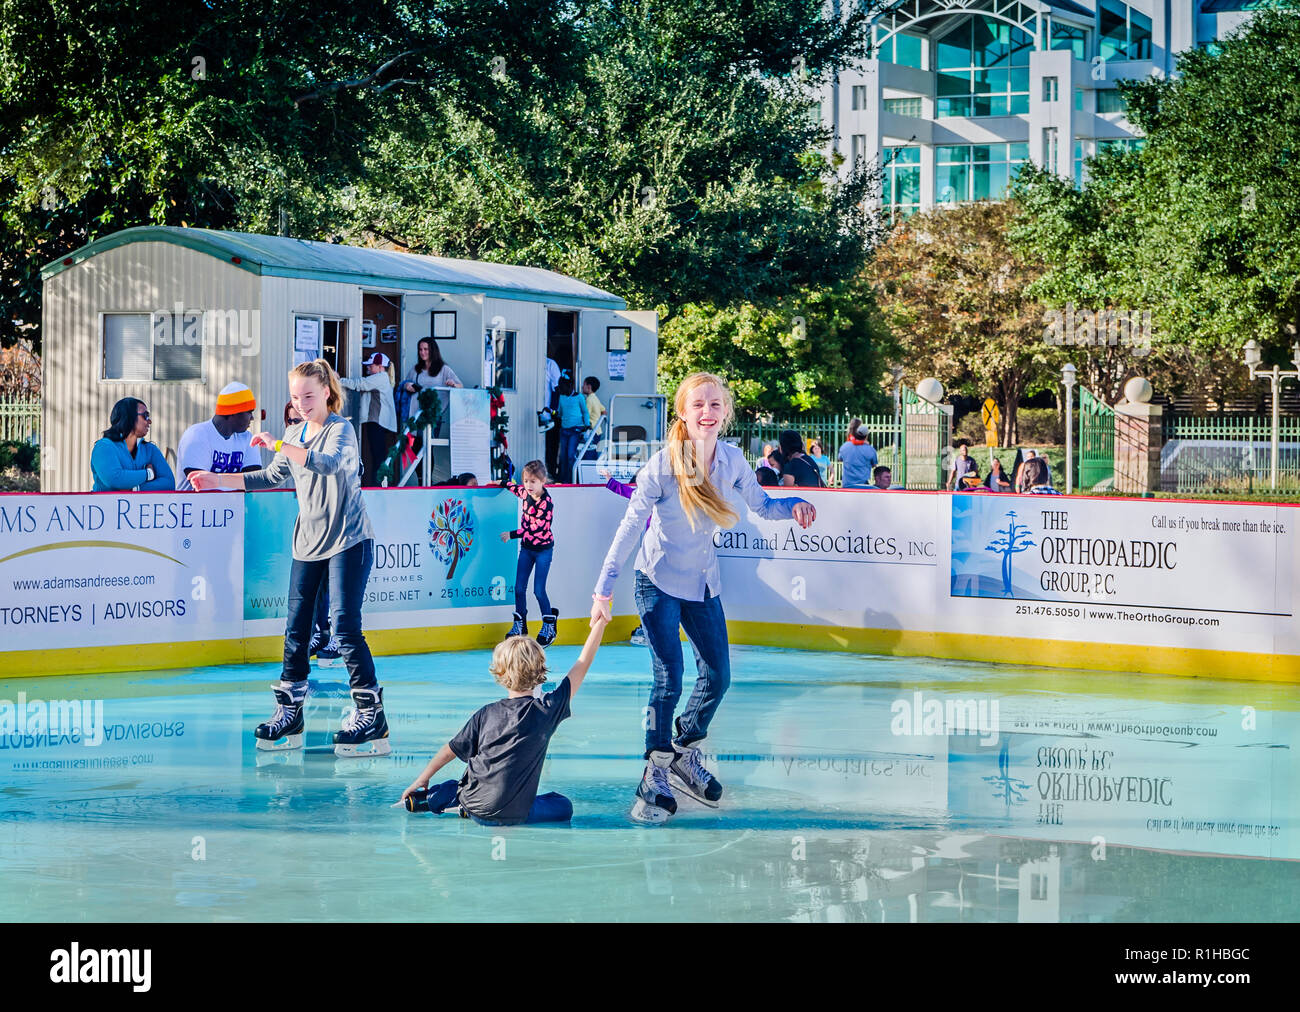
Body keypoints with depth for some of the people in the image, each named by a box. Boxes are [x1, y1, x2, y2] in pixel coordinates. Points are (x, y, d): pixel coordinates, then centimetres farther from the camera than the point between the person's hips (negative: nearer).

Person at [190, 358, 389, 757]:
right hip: (308, 542, 7)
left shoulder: (341, 429, -11)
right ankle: (289, 713, 13)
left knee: (345, 624, -13)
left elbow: (328, 462, -32)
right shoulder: (294, 434, 12)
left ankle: (371, 714, -8)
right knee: (296, 628, 5)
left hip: (348, 541, -7)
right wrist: (218, 481, 19)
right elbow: (272, 476, 24)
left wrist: (279, 445, -34)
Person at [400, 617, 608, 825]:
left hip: (474, 806, 5)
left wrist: (422, 779, 23)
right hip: (511, 814, -5)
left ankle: (426, 799, 16)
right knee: (564, 806, 15)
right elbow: (582, 665, 0)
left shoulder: (486, 714, 1)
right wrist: (598, 624, 9)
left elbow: (449, 751, 8)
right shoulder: (547, 710, -8)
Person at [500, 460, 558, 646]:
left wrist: (511, 534, -26)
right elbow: (516, 488, 26)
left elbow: (536, 528, -27)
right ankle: (520, 624, 16)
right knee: (519, 587, 5)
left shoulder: (546, 502, -23)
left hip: (543, 549, -7)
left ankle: (549, 627, 7)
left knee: (538, 590, -8)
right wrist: (503, 482, 37)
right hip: (526, 548, 7)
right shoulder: (526, 493, 0)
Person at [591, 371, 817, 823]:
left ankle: (684, 752, 32)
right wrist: (603, 589, -18)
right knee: (669, 679, -12)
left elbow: (761, 504, 4)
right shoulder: (663, 465, -21)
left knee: (718, 676, 7)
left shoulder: (732, 459, -9)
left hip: (703, 582, 5)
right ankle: (654, 777, 1)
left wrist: (793, 505, -19)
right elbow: (630, 526, -17)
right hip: (659, 581, -5)